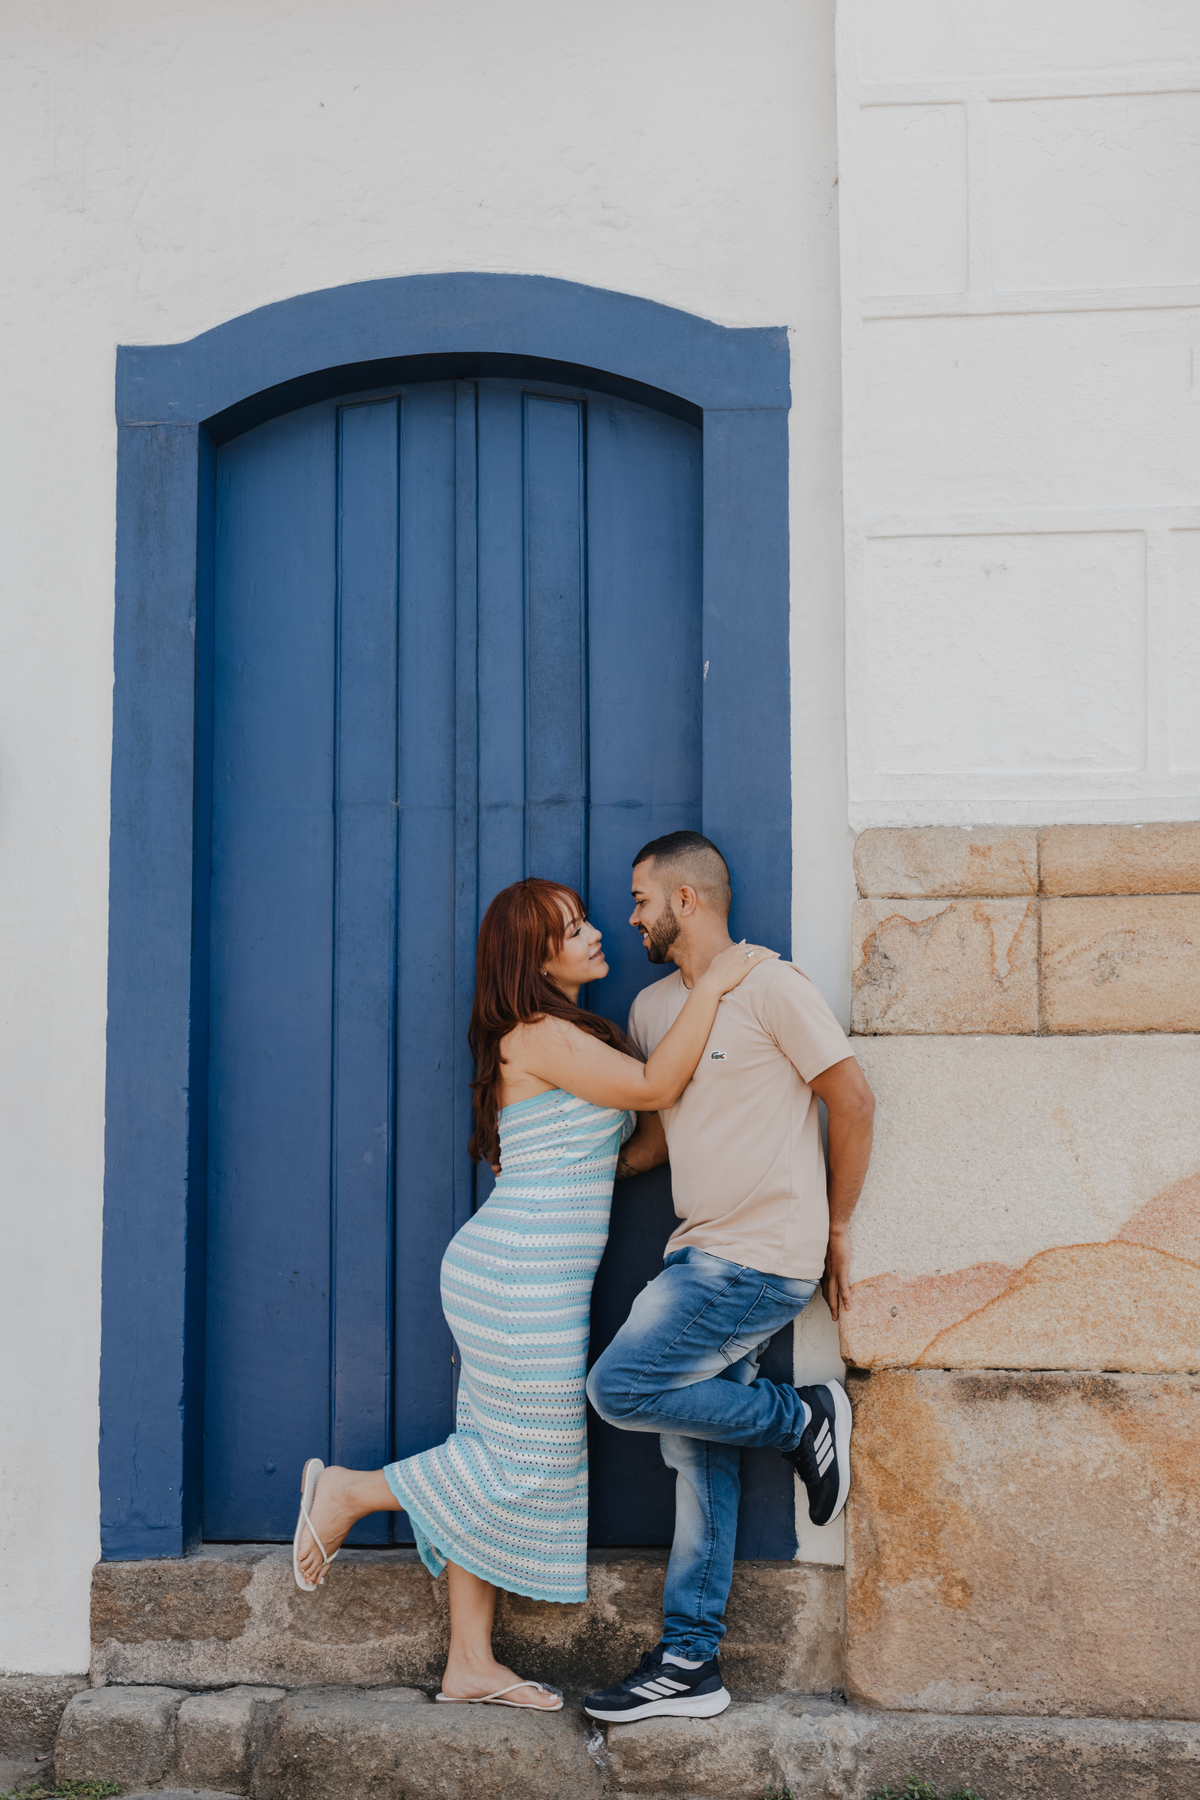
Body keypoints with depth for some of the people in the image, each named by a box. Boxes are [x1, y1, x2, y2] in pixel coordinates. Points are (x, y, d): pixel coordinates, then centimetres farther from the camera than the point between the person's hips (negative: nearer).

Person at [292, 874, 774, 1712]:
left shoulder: (561, 1039, 18)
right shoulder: (539, 1036, -13)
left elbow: (637, 1133, 21)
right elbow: (655, 1086, -16)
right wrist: (711, 985, -12)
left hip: (510, 1280, 10)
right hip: (520, 1275, -10)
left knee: (500, 1459, 10)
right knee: (535, 1463, -2)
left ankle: (471, 1665, 16)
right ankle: (349, 1491, 8)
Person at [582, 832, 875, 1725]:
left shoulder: (769, 985, -10)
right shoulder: (652, 1008, 15)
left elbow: (852, 1099, -7)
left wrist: (835, 1229, -2)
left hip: (761, 1258, -8)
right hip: (702, 1254, 8)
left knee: (621, 1387, -14)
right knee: (698, 1456, 8)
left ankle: (804, 1420, 3)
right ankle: (690, 1662, 15)